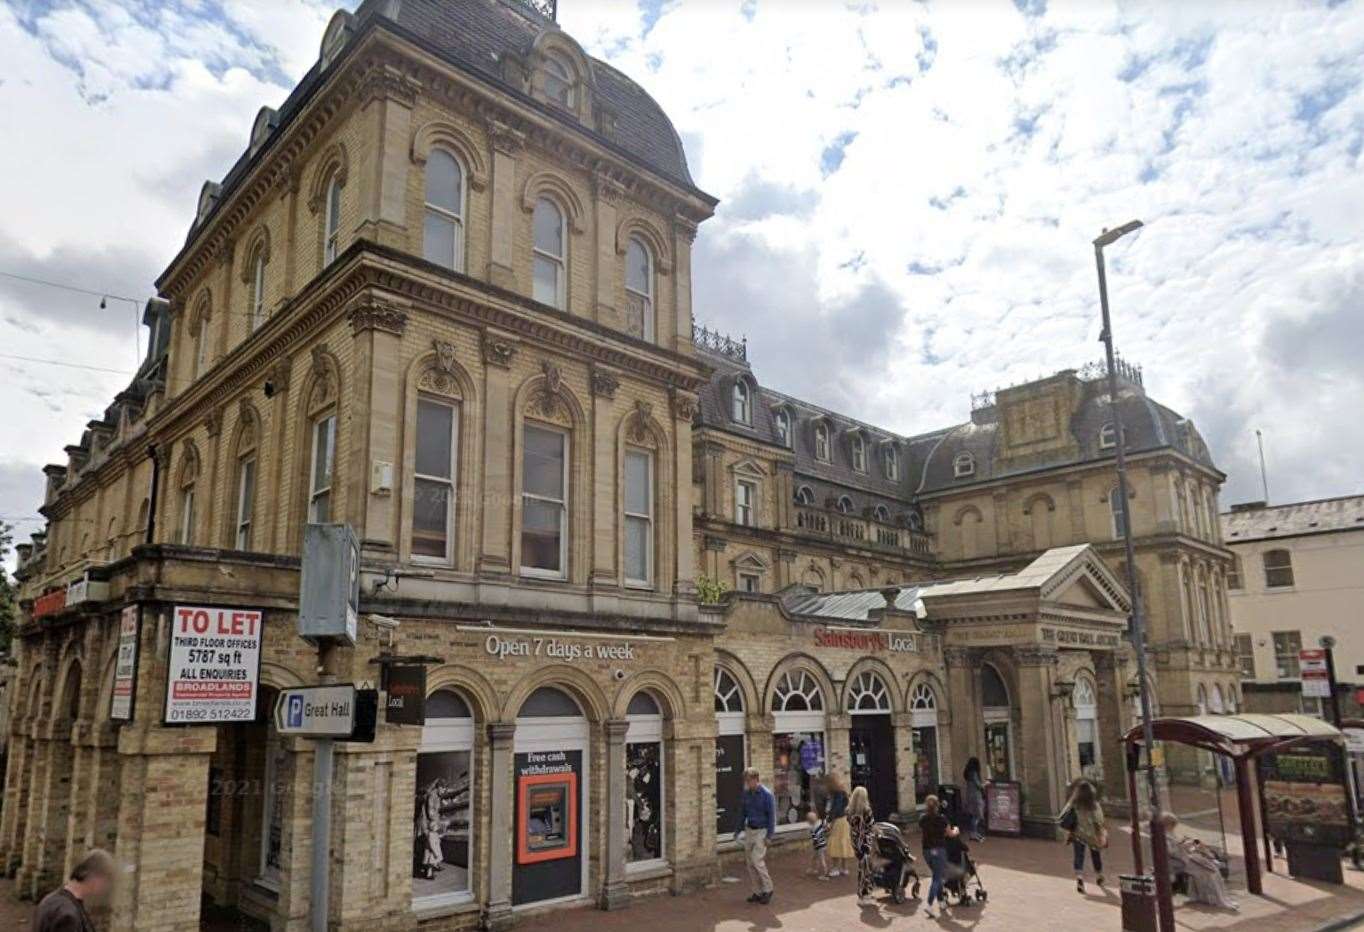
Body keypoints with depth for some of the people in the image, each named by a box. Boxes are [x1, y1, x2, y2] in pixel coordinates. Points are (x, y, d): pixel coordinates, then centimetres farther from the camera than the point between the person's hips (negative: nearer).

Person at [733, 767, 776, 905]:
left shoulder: (767, 794, -14)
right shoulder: (746, 793, 3)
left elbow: (772, 816, -12)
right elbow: (742, 812, 15)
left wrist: (769, 836, -15)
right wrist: (740, 830, 14)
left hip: (761, 831, -6)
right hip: (749, 831, 6)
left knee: (757, 861, -11)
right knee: (749, 863, 7)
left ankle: (768, 889, 7)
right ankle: (757, 892, 18)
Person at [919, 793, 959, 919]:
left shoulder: (922, 819, -2)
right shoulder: (942, 818, -11)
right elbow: (950, 834, 3)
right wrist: (956, 830, 25)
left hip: (926, 851, 4)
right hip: (939, 850, -4)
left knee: (937, 876, 22)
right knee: (937, 878, -1)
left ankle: (941, 902, 29)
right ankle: (928, 904, -14)